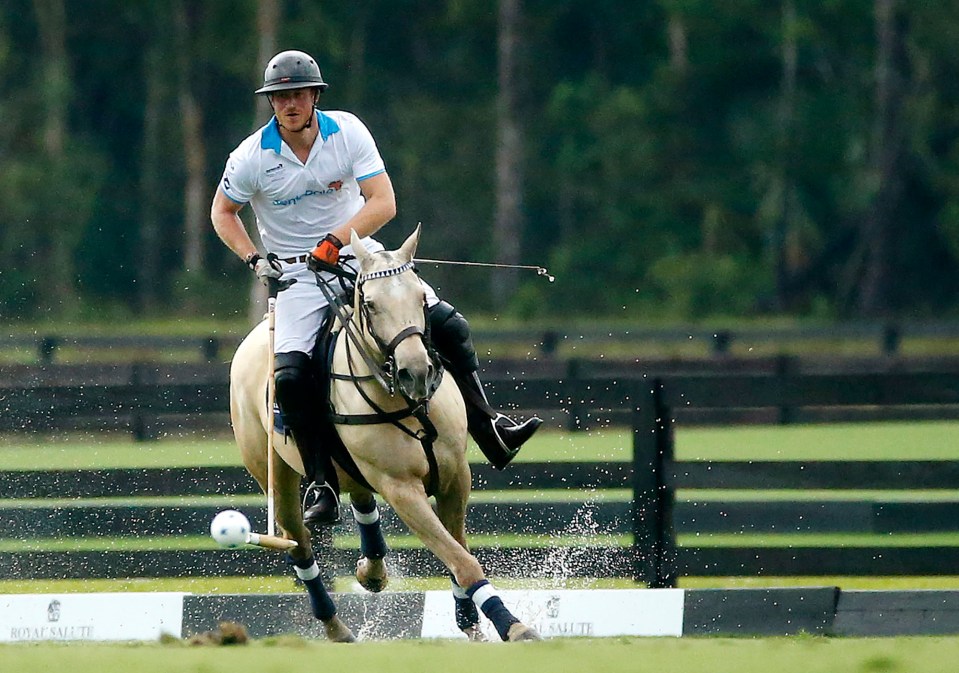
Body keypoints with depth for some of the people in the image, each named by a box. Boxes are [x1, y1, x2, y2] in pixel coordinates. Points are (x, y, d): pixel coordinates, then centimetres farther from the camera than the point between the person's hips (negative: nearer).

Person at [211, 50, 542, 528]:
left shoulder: (347, 132, -9)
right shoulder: (253, 157, -10)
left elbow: (383, 203, -14)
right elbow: (222, 212, 6)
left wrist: (334, 243, -25)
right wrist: (254, 260, -8)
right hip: (297, 274, -2)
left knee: (448, 326, -11)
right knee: (291, 374, -25)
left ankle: (487, 430, 3)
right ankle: (320, 487, -15)